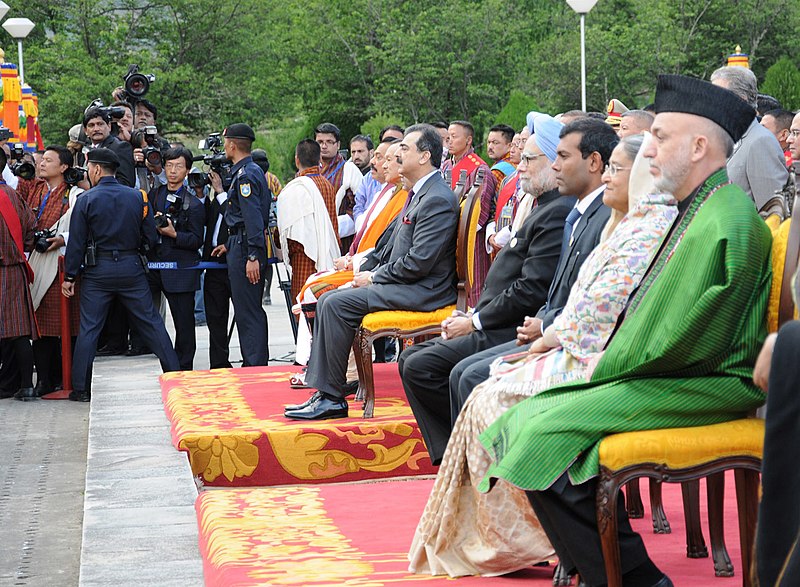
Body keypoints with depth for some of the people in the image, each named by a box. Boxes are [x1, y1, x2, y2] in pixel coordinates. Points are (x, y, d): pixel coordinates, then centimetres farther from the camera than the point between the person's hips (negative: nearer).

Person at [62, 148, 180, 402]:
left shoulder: (86, 200, -6)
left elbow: (76, 243, -6)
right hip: (131, 268, 2)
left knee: (89, 328, 2)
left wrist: (69, 276, 0)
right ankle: (174, 375, 10)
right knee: (151, 323, 9)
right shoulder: (137, 196, 2)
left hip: (97, 271, -2)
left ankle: (81, 388, 3)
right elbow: (151, 238, 4)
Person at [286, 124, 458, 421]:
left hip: (420, 291, -11)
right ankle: (324, 390, 1)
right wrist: (370, 273, 7)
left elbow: (418, 263, -22)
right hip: (401, 284, 11)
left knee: (336, 305, -20)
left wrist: (374, 278, -12)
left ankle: (332, 399, -16)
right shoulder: (419, 193, 17)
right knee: (329, 300, 4)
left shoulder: (438, 200, -17)